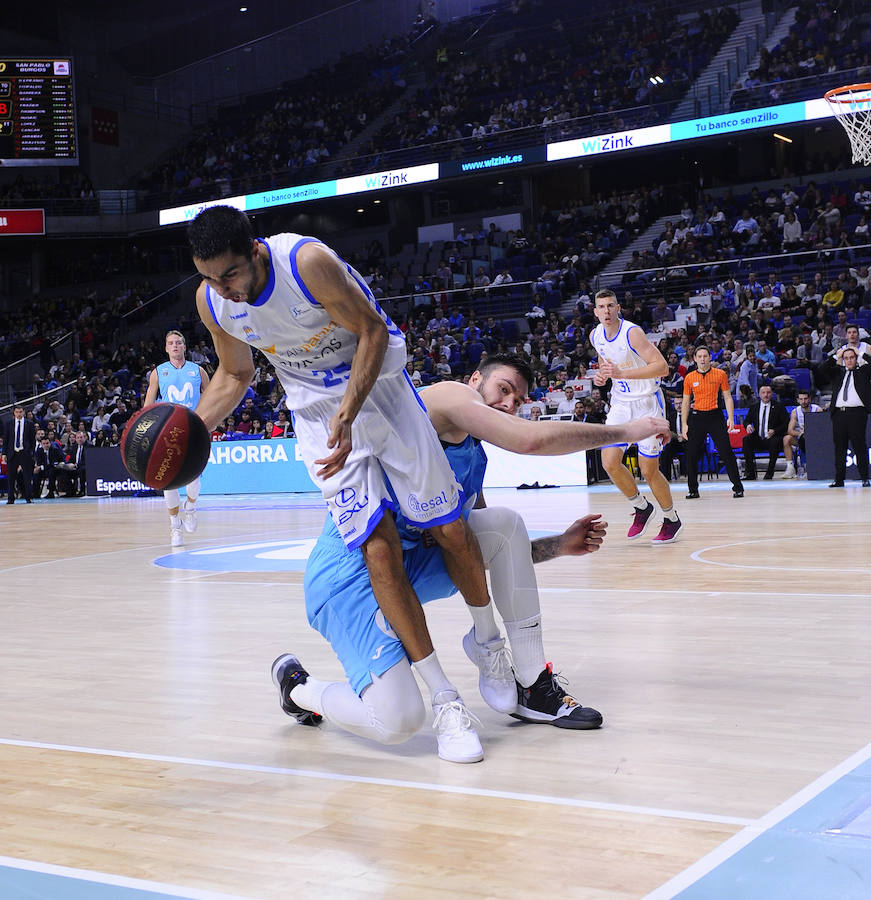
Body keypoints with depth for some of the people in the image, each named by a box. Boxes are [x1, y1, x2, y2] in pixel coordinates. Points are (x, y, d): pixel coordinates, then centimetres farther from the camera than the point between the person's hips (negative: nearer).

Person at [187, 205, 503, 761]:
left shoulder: (307, 261, -27)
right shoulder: (210, 301, -11)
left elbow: (373, 332, -18)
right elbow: (234, 376, 7)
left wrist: (347, 418, -29)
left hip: (377, 382, -2)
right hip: (316, 409, 2)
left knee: (450, 528, 2)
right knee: (379, 548, -12)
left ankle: (488, 641, 29)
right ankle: (445, 700, -5)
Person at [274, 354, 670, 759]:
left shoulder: (474, 461, 21)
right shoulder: (448, 395, -5)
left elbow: (501, 553, 26)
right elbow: (531, 439, -19)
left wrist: (560, 545, 12)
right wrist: (625, 431, -9)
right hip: (349, 572, -9)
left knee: (505, 524, 2)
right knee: (398, 721, -22)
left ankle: (533, 687, 6)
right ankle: (299, 687, 12)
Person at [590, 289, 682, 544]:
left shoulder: (632, 333, -21)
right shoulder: (596, 336, 0)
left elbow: (662, 367, -28)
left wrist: (621, 373, -35)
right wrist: (602, 375, -2)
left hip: (647, 402, -6)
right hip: (621, 403, 6)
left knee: (648, 470, -3)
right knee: (609, 462, -6)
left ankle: (672, 520, 19)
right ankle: (642, 508, 18)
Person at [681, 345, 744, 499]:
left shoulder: (720, 374, 2)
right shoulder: (689, 378, 6)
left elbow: (727, 397, 4)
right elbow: (685, 402, 10)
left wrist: (731, 418, -6)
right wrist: (684, 424, 4)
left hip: (715, 416, -2)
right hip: (697, 417, 2)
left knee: (726, 452, -7)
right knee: (691, 455, -1)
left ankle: (737, 487, 1)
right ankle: (693, 490, 11)